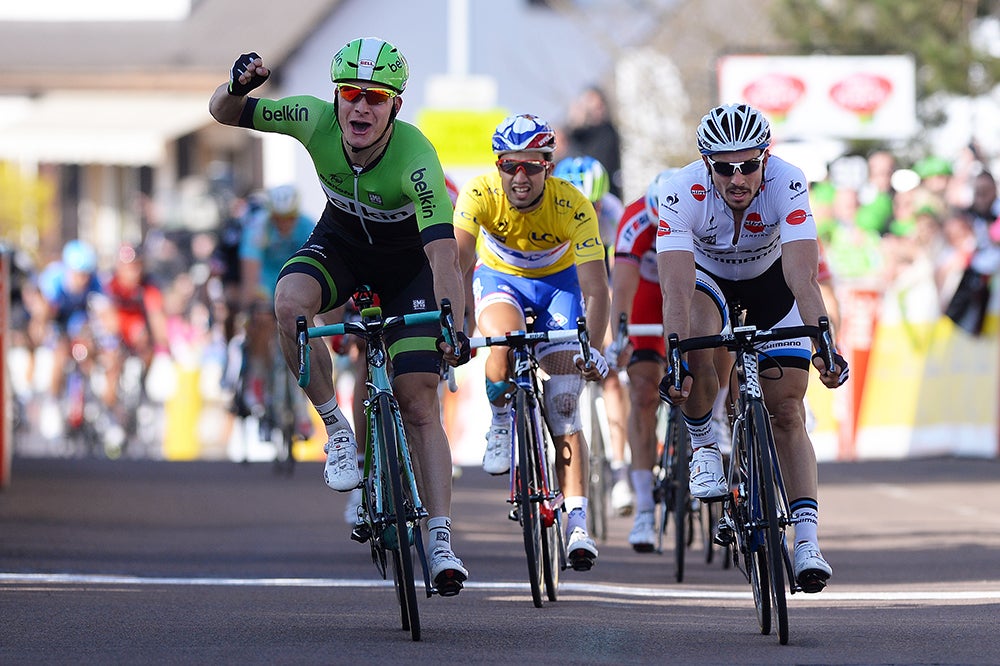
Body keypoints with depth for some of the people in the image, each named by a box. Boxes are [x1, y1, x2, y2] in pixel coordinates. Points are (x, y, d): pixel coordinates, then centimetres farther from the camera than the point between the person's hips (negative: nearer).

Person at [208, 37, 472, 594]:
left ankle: (442, 543, -7)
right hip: (340, 245, 3)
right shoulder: (316, 120, -27)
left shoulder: (415, 157, -37)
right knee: (290, 301, -32)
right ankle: (336, 427, -15)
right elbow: (223, 112, -16)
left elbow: (444, 255, -44)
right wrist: (239, 86, -40)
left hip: (406, 265, -3)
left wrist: (455, 328, -57)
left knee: (420, 405, -10)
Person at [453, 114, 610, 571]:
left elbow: (595, 289, -33)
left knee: (564, 405, -13)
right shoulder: (480, 194, -29)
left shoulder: (574, 207, -31)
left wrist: (593, 349, -46)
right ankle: (501, 426, -5)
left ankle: (577, 523, -14)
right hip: (500, 277, 0)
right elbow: (458, 262, -35)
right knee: (505, 343, -34)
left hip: (557, 280, 0)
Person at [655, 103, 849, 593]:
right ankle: (703, 445, -5)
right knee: (696, 353, -33)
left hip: (770, 278, 0)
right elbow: (677, 288, -41)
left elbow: (803, 276, -43)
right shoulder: (682, 194, -34)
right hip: (708, 278, 0)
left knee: (787, 412, -8)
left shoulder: (786, 185, -34)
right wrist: (675, 360, -53)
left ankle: (807, 540, -10)